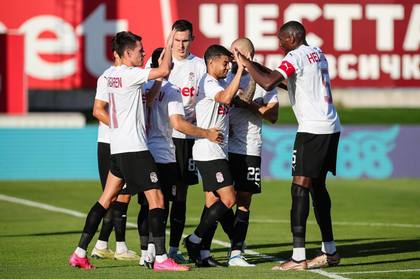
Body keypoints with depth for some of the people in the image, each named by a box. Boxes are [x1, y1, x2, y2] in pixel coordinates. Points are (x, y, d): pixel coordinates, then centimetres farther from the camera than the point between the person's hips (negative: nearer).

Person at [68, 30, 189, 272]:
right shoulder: (129, 74, -13)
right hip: (134, 147, -9)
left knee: (108, 198, 12)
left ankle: (80, 253, 10)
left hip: (118, 147, 9)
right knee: (157, 198, -7)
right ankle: (161, 259, -9)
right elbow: (164, 71, -20)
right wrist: (169, 45, -7)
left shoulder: (114, 75, 14)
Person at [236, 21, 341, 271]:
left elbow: (268, 83, -21)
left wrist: (247, 64, -7)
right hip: (331, 127, 9)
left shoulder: (296, 57, -10)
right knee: (318, 186, 16)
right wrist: (255, 66, 24)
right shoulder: (318, 54, 17)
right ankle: (329, 251, 20)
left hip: (313, 128, -9)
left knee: (300, 187, -10)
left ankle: (298, 257, -16)